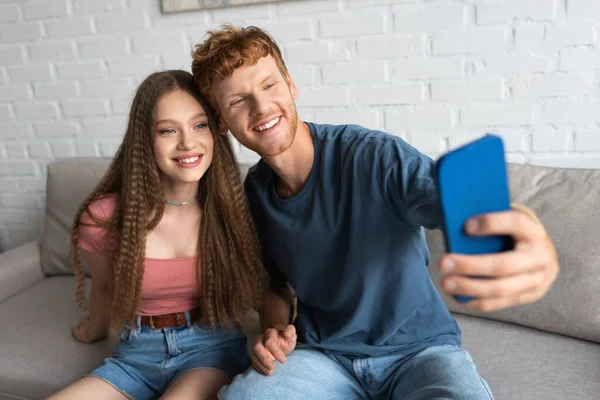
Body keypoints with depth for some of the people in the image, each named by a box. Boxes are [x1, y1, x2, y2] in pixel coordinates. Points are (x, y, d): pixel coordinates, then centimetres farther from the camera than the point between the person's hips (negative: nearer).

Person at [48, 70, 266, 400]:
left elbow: (257, 289, 5)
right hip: (137, 355, 2)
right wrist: (96, 329, 28)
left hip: (211, 348, -1)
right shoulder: (105, 218, -11)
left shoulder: (231, 209, -11)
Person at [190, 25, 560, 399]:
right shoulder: (253, 193, -2)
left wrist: (537, 252, -52)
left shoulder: (376, 156, -19)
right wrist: (275, 329, -9)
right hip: (323, 354, 3)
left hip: (419, 349, -2)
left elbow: (484, 218, -30)